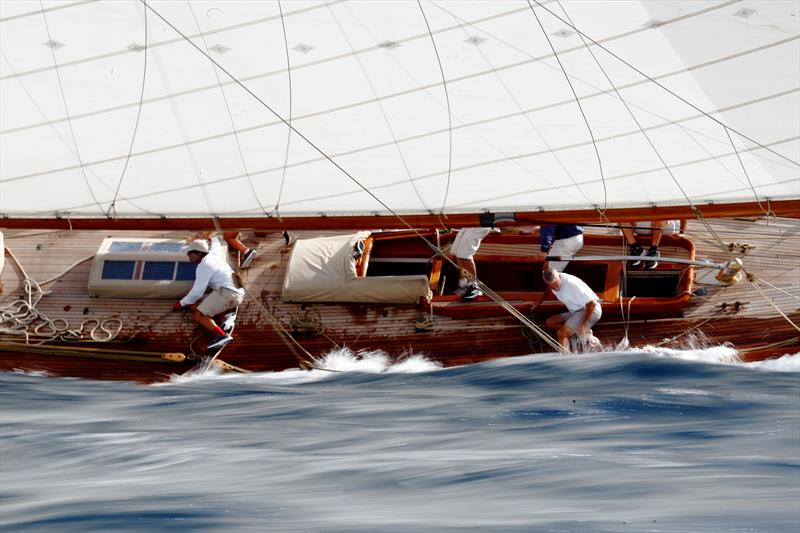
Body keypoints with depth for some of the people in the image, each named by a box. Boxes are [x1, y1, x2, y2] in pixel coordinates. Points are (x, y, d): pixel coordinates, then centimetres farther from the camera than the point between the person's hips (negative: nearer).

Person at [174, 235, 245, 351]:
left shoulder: (203, 266, -7)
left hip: (226, 292, -10)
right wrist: (213, 238, 68)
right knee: (194, 304, 12)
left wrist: (181, 303, 6)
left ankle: (222, 335, -39)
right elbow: (216, 246, 45)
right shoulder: (213, 254, 18)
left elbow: (197, 292, -8)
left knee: (199, 316, -15)